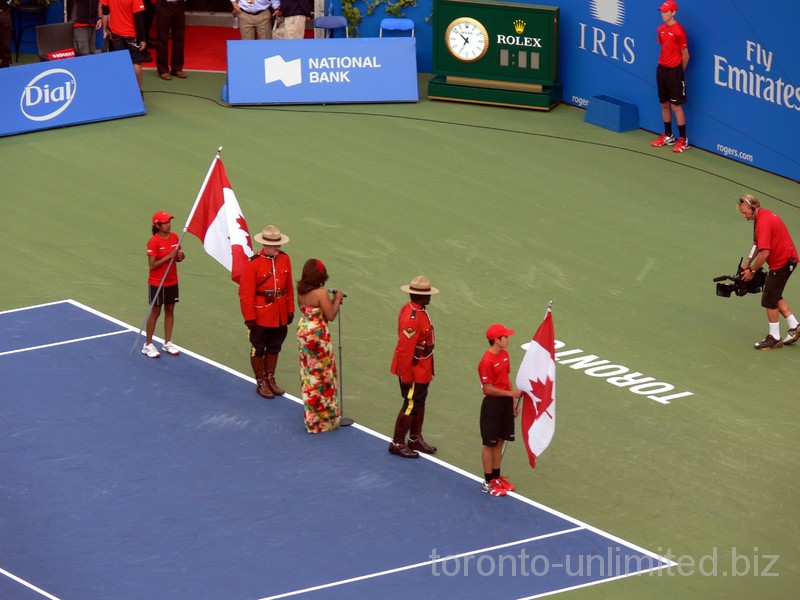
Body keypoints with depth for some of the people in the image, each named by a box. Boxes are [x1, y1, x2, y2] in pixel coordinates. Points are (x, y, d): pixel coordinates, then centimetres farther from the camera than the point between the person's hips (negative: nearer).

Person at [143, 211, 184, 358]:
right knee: (155, 312, 3)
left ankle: (167, 343, 23)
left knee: (170, 310, 12)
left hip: (172, 281, 6)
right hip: (157, 283, -6)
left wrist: (180, 256, -11)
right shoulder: (154, 242, -19)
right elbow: (152, 264, -21)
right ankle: (148, 345, 15)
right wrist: (169, 256, -27)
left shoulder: (174, 237, 0)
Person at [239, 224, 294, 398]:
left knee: (274, 349, 17)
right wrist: (249, 317, -16)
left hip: (280, 316, 5)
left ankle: (270, 379, 31)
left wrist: (290, 310, 10)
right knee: (258, 350, 9)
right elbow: (246, 292, -16)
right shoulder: (254, 263, -17)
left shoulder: (285, 259, 0)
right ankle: (261, 383, 21)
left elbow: (289, 287, 9)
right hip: (261, 316, -5)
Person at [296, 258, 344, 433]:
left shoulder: (301, 291, 1)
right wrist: (337, 299, -3)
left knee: (308, 373, 16)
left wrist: (330, 301, 12)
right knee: (323, 374, 6)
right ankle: (325, 416, 14)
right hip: (318, 334, -7)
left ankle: (311, 415, 25)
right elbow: (330, 316, -16)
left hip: (303, 332, 7)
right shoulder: (321, 293, -21)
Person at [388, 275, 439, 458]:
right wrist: (406, 376, -23)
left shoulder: (414, 310, 3)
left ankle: (415, 439, 33)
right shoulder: (412, 319, -30)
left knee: (419, 402, 20)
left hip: (422, 369, 10)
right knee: (411, 405, 1)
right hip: (413, 371, -10)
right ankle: (397, 443, 12)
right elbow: (405, 350, -28)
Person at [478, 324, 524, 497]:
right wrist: (511, 393, -18)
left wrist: (514, 401, 13)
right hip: (492, 404, -8)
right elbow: (488, 388, -19)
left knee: (499, 442, 15)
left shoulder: (504, 354, 6)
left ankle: (496, 477, 26)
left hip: (506, 402, 8)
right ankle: (488, 483, 10)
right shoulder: (487, 361, -21)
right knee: (490, 444, 2)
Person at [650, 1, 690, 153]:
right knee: (664, 104, 13)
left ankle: (683, 139, 3)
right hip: (662, 69, 7)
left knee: (676, 105, -4)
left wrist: (679, 72, 1)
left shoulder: (678, 31, -15)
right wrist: (663, 65, 13)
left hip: (674, 71, -7)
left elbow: (685, 56, -10)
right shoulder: (661, 29, 7)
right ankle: (668, 136, 25)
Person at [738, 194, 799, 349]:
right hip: (786, 259, 10)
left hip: (782, 262, -10)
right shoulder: (761, 216, 7)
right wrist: (748, 262, 7)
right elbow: (757, 243, 17)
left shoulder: (764, 222, -26)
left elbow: (764, 252, -29)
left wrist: (752, 271, -17)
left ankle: (774, 338, 7)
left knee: (769, 299, -2)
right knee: (776, 296, 19)